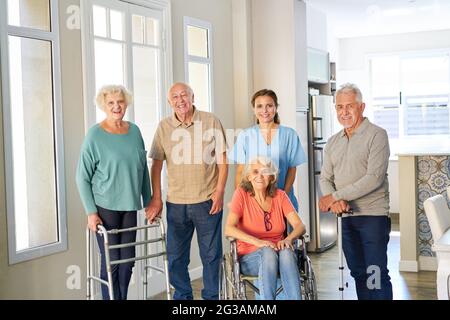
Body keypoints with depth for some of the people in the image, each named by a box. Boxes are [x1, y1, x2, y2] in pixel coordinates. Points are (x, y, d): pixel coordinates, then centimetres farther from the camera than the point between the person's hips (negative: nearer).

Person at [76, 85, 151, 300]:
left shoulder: (134, 131, 6)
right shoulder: (95, 135, -8)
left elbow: (143, 169, 13)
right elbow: (82, 177, -6)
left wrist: (147, 202, 11)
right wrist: (91, 212, -11)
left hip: (130, 206, 5)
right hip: (105, 206, -4)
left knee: (128, 260, 10)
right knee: (111, 261, 1)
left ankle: (123, 297, 26)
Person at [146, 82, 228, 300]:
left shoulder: (211, 122, 0)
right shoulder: (164, 127, 4)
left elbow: (222, 159, 2)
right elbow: (157, 165, 5)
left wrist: (219, 192, -6)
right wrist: (156, 199, 1)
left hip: (207, 200, -2)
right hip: (176, 202, 2)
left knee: (211, 253, 7)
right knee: (176, 255, 9)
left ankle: (211, 296, 22)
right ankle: (183, 296, 25)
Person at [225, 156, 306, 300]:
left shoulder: (280, 196, 7)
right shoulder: (242, 194, -3)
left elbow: (300, 226, -1)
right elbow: (229, 229, -15)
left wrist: (288, 239, -24)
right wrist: (257, 242, -29)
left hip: (278, 253, 2)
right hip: (249, 257, -2)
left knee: (286, 251, -32)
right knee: (268, 252, -35)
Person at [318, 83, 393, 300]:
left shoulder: (376, 135, -7)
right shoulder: (333, 142, 13)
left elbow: (374, 178, -17)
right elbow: (325, 178, 9)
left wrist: (336, 196, -17)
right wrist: (335, 201, -13)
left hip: (373, 216, -6)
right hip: (346, 217, 6)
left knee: (376, 274, -5)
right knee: (358, 273, 15)